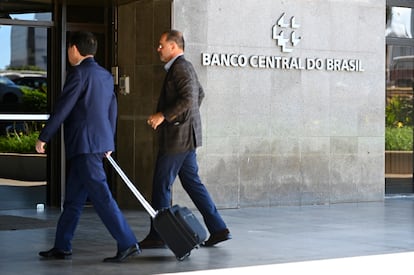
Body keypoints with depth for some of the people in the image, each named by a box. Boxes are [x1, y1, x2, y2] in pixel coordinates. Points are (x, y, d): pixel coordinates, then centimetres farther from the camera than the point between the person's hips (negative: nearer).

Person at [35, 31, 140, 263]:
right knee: (74, 198, 14)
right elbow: (112, 111, 19)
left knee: (101, 196, -9)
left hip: (84, 144, -9)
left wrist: (44, 137, -7)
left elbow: (63, 108, -14)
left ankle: (128, 244, -11)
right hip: (101, 143, 9)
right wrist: (109, 144, 24)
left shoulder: (79, 73, -12)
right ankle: (62, 247, 19)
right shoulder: (106, 76, 15)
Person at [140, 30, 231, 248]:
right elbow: (200, 94, 29)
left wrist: (163, 115, -22)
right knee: (191, 182, 11)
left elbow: (188, 99, -25)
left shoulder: (180, 68, -14)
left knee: (161, 184, -4)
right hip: (185, 136, 10)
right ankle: (218, 228, 10)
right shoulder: (185, 67, 18)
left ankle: (157, 236, 2)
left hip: (178, 136, -10)